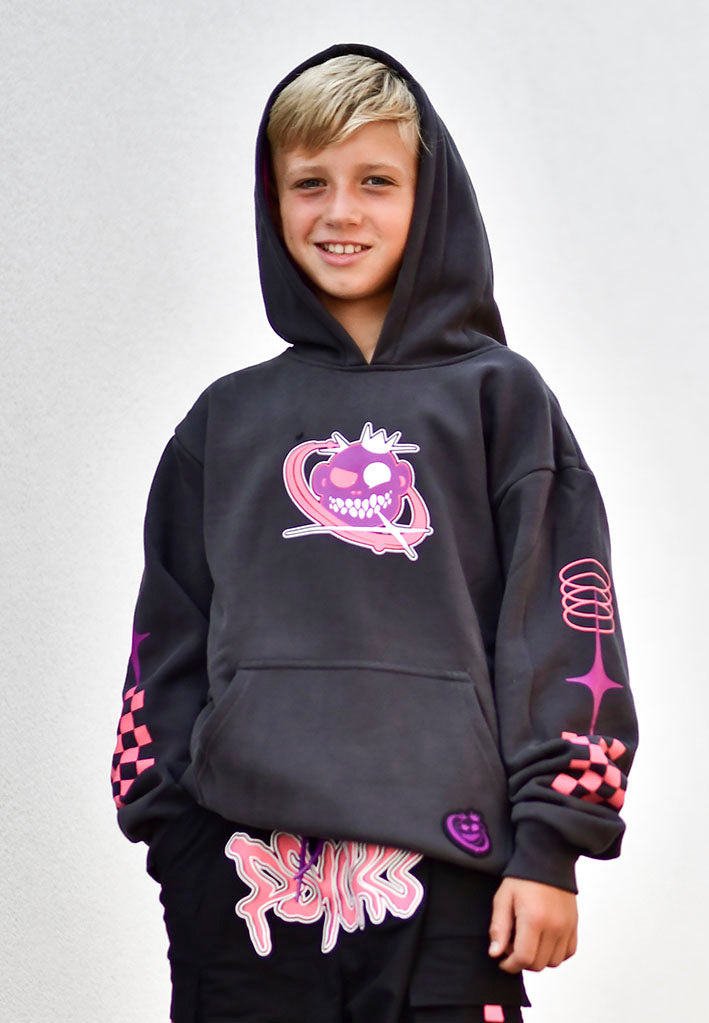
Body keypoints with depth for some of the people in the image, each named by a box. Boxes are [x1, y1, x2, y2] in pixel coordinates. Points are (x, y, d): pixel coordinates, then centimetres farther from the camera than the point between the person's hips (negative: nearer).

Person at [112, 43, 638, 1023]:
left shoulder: (499, 397, 8)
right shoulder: (228, 419, 15)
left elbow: (567, 630, 2)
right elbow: (170, 644, 15)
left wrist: (550, 845, -5)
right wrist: (169, 831, 7)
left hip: (446, 873, -2)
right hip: (245, 873, 2)